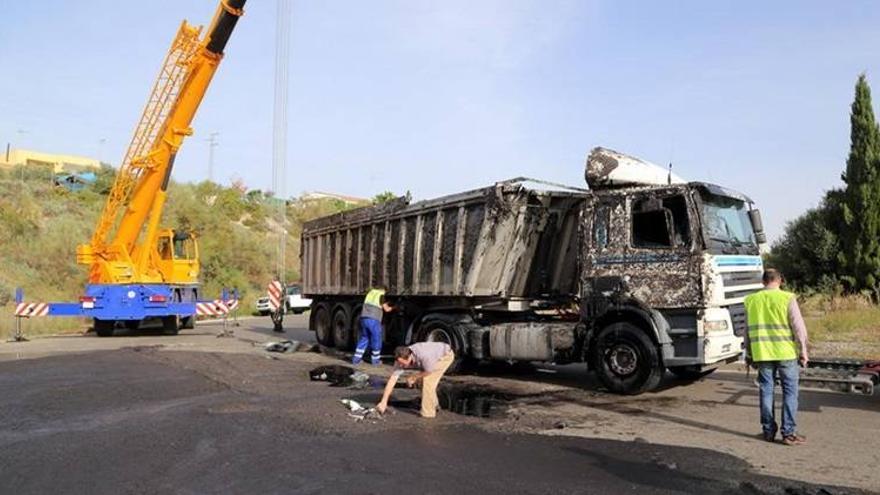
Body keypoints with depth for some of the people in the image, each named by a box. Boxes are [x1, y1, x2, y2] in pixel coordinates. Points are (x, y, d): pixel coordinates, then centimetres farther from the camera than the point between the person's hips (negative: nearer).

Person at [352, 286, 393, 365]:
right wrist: (392, 308, 25)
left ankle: (356, 359, 16)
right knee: (376, 340, 8)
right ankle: (375, 360, 15)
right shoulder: (381, 296, 2)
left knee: (363, 339, 17)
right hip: (374, 320, -6)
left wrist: (383, 304, 41)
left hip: (364, 319, 6)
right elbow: (386, 309, 5)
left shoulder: (370, 293, 19)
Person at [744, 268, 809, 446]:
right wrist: (803, 352, 2)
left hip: (762, 353, 3)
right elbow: (798, 327, -6)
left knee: (766, 391, 10)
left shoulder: (751, 300, 5)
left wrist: (749, 354, 18)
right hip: (786, 352, -3)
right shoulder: (787, 298, -6)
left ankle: (768, 431, 16)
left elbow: (747, 330, 10)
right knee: (789, 392, 6)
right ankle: (789, 433, 7)